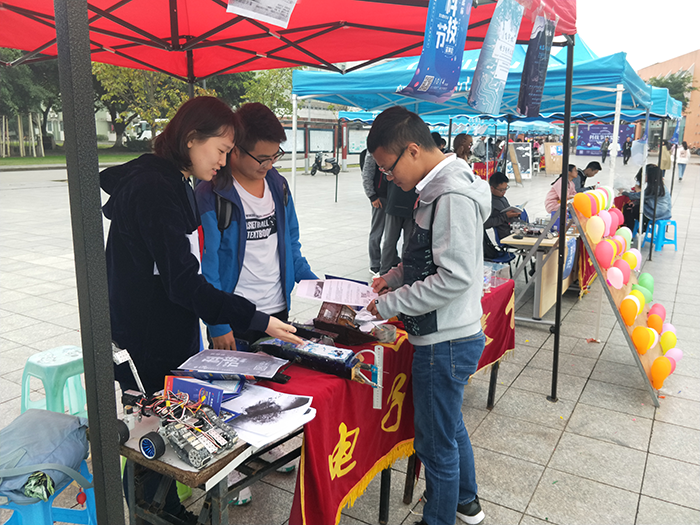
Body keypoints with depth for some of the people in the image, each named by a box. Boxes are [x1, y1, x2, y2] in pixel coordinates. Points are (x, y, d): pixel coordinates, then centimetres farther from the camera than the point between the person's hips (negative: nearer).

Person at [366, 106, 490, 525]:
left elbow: (455, 277, -27)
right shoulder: (440, 188, 8)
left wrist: (391, 304, -20)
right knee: (450, 424, 28)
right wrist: (395, 277, 7)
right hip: (449, 336, 11)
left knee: (435, 443, 8)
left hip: (447, 342, -11)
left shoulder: (453, 196, -23)